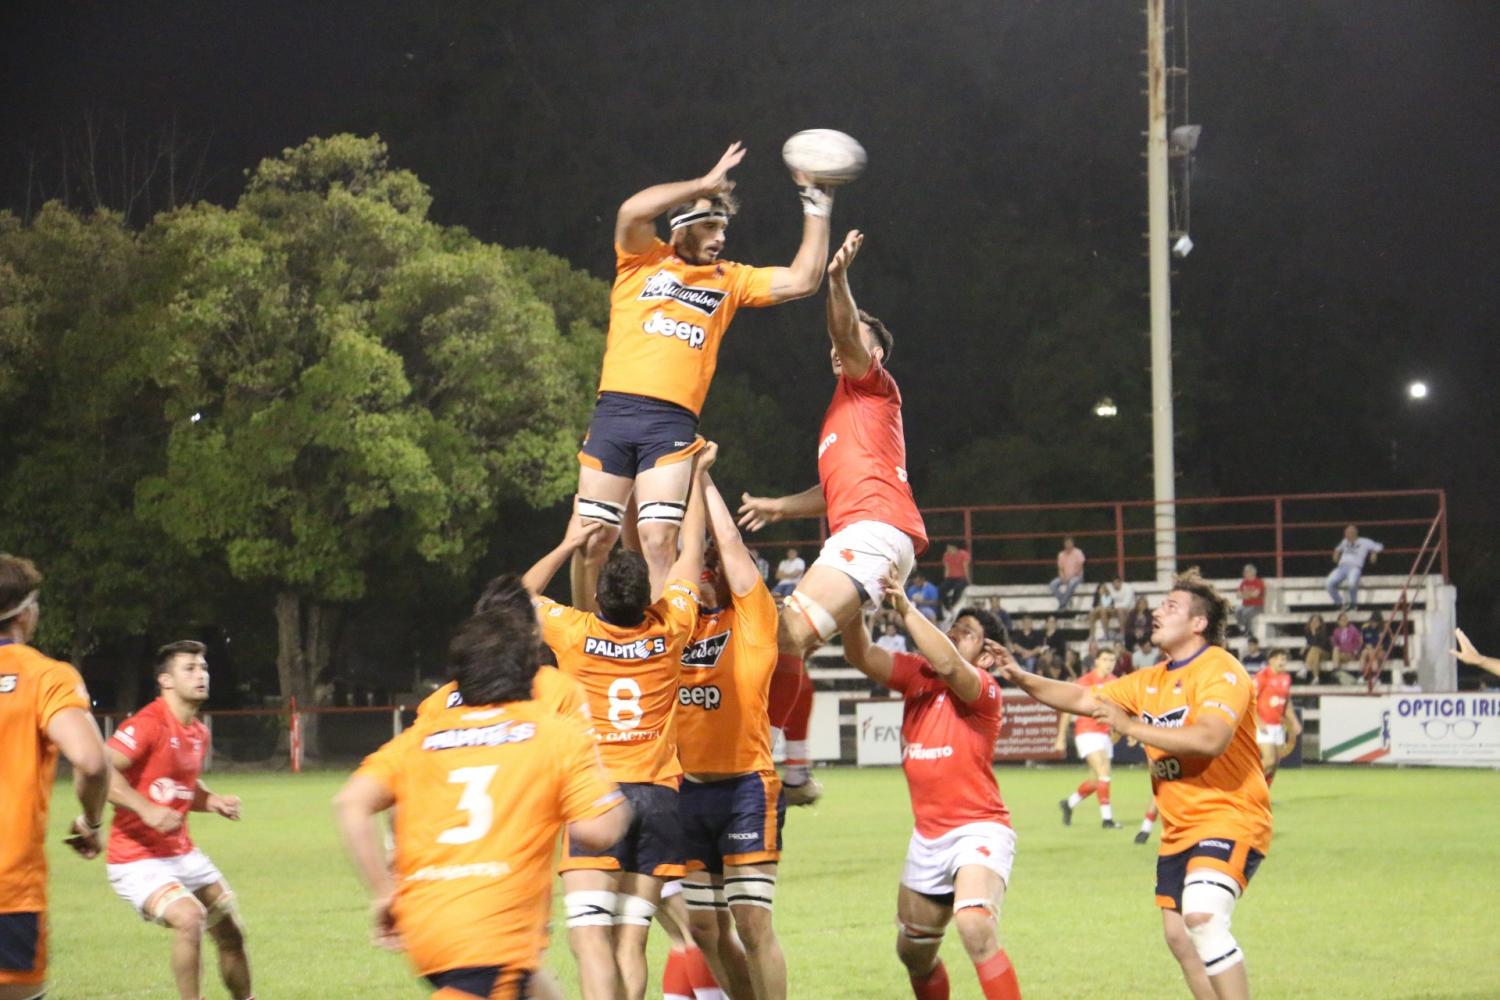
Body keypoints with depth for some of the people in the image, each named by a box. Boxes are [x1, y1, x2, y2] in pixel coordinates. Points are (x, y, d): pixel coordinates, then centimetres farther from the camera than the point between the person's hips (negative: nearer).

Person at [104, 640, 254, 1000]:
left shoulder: (199, 732, 10)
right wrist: (146, 809, -36)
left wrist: (212, 801, 5)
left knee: (231, 931, 13)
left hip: (183, 854, 9)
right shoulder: (148, 724, -17)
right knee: (189, 917, -29)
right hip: (137, 859, -9)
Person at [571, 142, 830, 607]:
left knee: (659, 542, -12)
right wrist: (707, 184, -8)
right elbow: (631, 212, -11)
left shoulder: (730, 280, 17)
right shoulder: (643, 260, 10)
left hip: (672, 423, 1)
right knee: (592, 539, 0)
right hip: (614, 411, -1)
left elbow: (802, 280, 9)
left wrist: (816, 207, 7)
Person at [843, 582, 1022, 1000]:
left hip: (978, 829, -7)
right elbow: (860, 654, -6)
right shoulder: (915, 675, 7)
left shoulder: (984, 690, -11)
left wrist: (906, 608, -30)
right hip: (927, 836, 7)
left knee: (976, 929, -31)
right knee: (913, 952, 19)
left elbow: (947, 663, -32)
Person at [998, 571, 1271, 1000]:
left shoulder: (1221, 671, -15)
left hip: (1229, 819, -9)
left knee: (1203, 918, -28)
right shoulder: (1150, 681, 12)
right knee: (1179, 937, 10)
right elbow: (1082, 698, 17)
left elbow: (1210, 740, -31)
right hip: (1179, 830, 9)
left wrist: (1130, 726, -24)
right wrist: (1022, 679, 2)